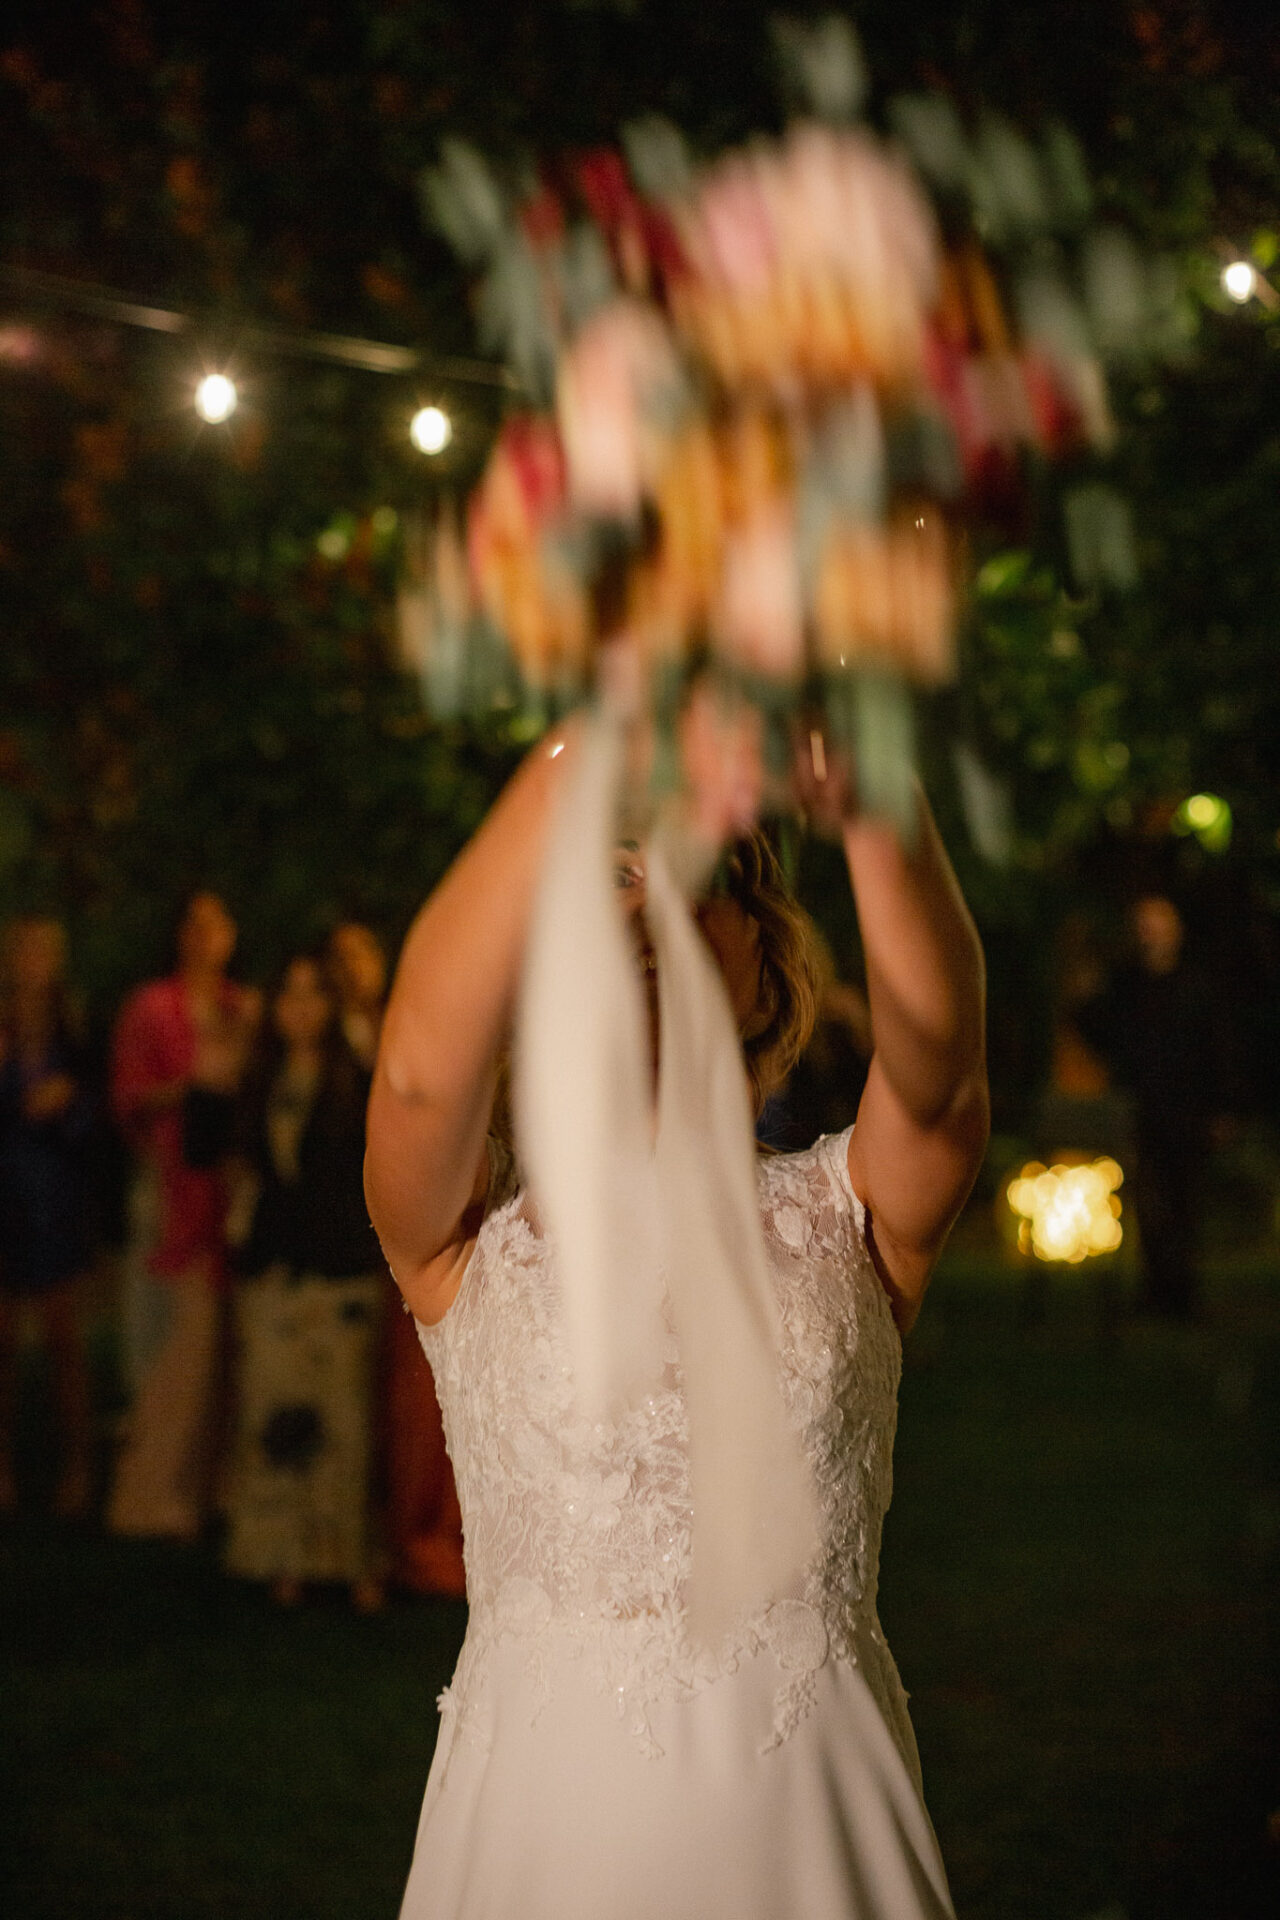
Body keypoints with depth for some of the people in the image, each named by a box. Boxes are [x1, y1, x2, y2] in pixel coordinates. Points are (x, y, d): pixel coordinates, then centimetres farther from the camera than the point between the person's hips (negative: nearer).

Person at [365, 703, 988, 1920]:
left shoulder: (846, 1217, 0)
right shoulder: (478, 1229, -2)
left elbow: (937, 1061, -21)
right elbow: (423, 1062, -24)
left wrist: (870, 800, -40)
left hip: (812, 1816, 1)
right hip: (543, 1810, -1)